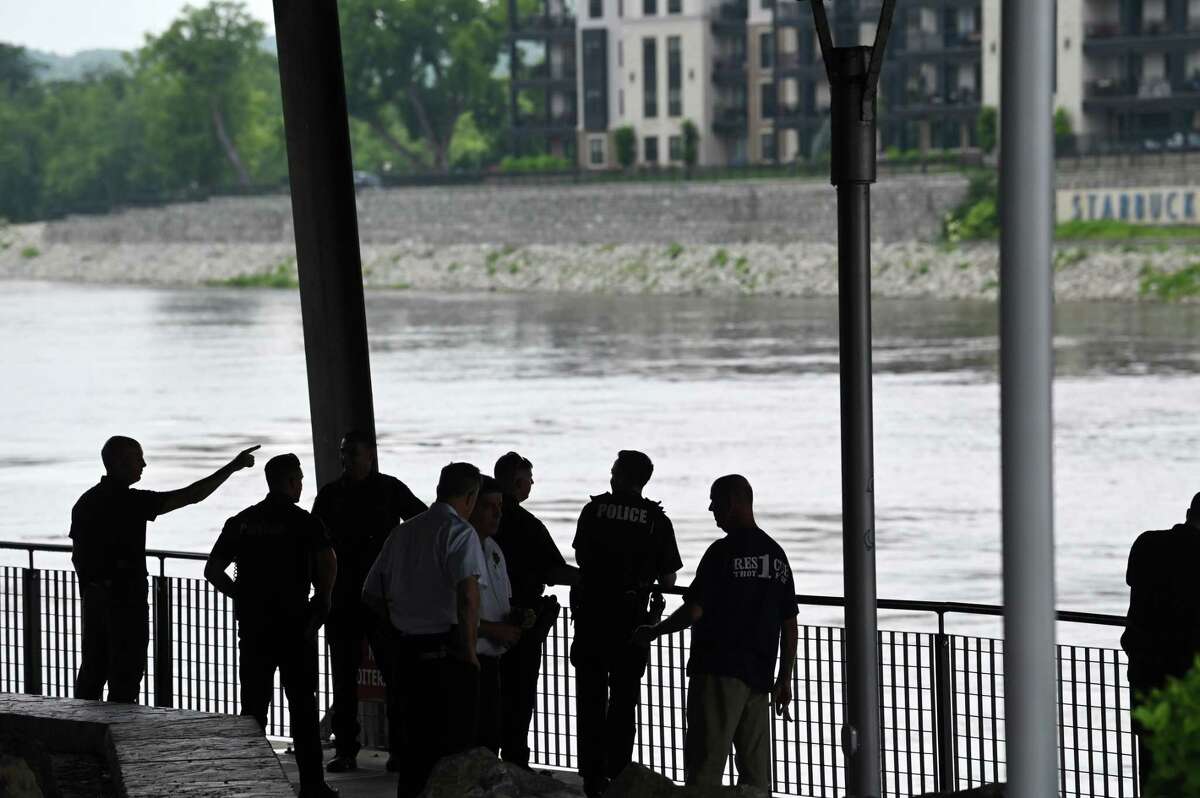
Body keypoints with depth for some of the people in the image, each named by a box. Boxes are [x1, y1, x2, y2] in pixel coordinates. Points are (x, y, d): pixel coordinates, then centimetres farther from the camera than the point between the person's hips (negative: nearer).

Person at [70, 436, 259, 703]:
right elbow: (190, 496, -17)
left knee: (92, 670, 13)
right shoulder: (130, 502, -15)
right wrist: (231, 468, -10)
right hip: (126, 598, -8)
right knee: (125, 673, -2)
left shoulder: (85, 502, 7)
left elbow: (77, 555, 13)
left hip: (93, 595, 8)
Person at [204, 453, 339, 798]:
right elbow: (328, 561, -20)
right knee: (302, 706, 2)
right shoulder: (303, 521, -5)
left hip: (253, 626, 3)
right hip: (294, 626, -3)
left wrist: (241, 596, 12)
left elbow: (212, 570, 5)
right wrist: (322, 599, -6)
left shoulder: (241, 522, 8)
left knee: (253, 705, 9)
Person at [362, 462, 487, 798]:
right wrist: (470, 650, -14)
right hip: (447, 656, -7)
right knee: (453, 746, -2)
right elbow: (468, 594, -24)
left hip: (406, 653, 7)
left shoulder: (402, 533, 14)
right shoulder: (460, 532, -9)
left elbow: (371, 595, 19)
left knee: (416, 745, 13)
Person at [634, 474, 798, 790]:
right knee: (755, 770, 9)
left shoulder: (724, 552, -11)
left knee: (704, 764, -6)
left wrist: (652, 633, 3)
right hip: (759, 677, 7)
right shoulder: (776, 555, 11)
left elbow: (694, 610, -13)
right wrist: (784, 679, 17)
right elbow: (789, 624, 12)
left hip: (718, 672, -7)